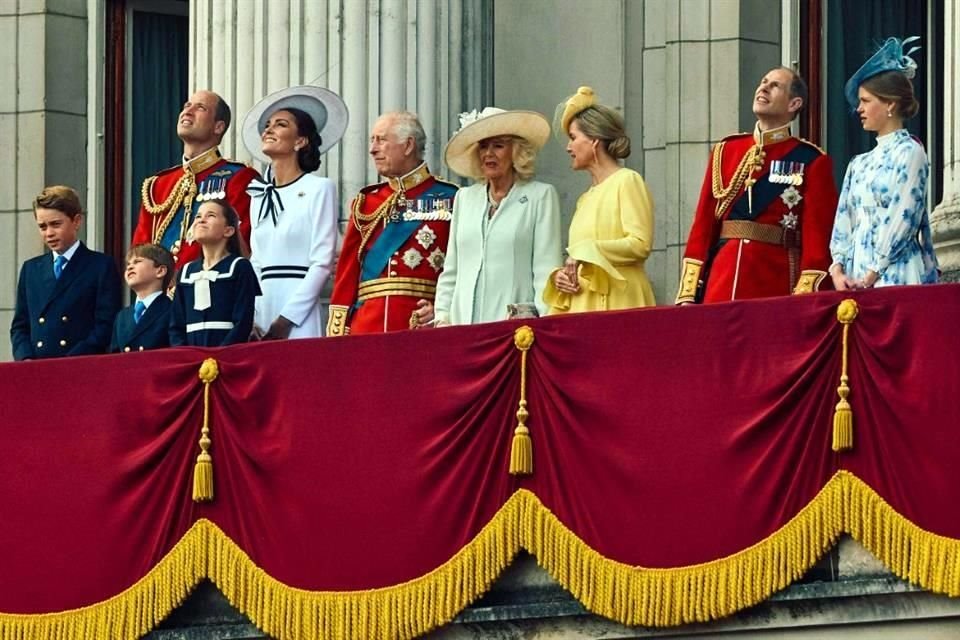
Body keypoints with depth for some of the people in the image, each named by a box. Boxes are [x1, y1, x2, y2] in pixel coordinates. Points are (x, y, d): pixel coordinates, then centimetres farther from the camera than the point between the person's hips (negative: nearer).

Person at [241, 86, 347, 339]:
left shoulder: (319, 189, -2)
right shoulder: (259, 196, 15)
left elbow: (323, 263, -8)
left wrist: (286, 320, -12)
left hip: (299, 318, -5)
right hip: (261, 308, 5)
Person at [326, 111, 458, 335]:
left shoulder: (448, 199, 4)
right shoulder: (365, 202, 16)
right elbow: (348, 271, 12)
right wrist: (338, 333, 4)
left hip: (422, 325, -3)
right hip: (366, 324, 3)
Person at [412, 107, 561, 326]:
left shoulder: (541, 196, 4)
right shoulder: (465, 198, 18)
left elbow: (546, 271, -3)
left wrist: (539, 323, -13)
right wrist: (441, 315, 9)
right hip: (464, 326, 4)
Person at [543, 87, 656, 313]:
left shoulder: (627, 181, -1)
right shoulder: (587, 198, 21)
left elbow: (641, 244, -13)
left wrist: (586, 253, -17)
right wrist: (559, 277, 3)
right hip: (583, 307, 7)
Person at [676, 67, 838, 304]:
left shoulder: (811, 162, 1)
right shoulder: (725, 151, 14)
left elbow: (818, 236, -5)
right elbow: (703, 224, 11)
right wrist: (688, 294, 4)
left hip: (776, 291, -4)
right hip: (721, 287, 4)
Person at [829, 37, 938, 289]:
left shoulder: (909, 153, -1)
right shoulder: (859, 164, 20)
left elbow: (901, 221, -10)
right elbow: (843, 223, 14)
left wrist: (871, 276, -14)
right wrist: (838, 270, -3)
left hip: (895, 277, -6)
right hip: (855, 280, 6)